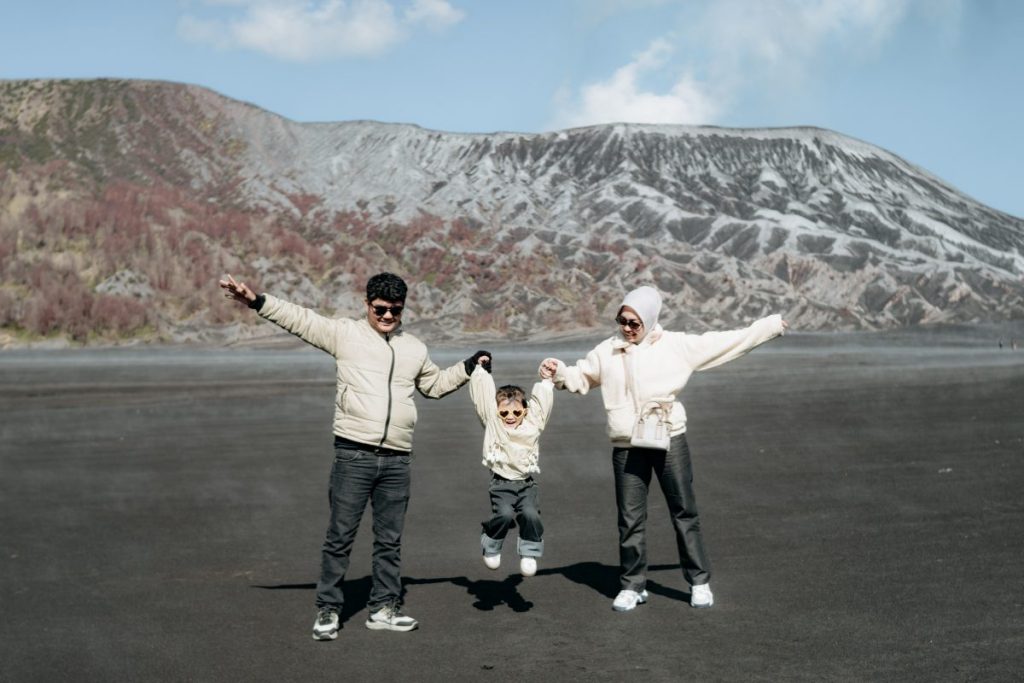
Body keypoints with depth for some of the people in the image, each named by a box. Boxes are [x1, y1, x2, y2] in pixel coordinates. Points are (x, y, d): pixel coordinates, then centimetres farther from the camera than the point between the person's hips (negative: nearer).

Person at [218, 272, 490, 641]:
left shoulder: (414, 348, 17)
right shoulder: (345, 333, 3)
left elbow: (436, 383, 33)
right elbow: (298, 318, -3)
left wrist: (469, 367, 22)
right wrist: (255, 300, -13)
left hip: (397, 459, 4)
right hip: (354, 455, -4)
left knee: (390, 539, 10)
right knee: (340, 535, -1)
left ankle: (384, 608, 21)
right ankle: (327, 609, 8)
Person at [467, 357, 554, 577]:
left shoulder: (533, 422, 9)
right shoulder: (492, 421, 4)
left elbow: (541, 397, 16)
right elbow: (483, 392, 5)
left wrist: (547, 380, 16)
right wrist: (481, 370, 9)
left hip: (527, 483, 2)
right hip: (501, 484, -2)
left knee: (530, 515, -22)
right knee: (504, 515, -24)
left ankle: (529, 554, -1)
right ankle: (491, 546, 4)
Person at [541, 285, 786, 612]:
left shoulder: (676, 345, -1)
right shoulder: (607, 352, 5)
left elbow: (726, 342, 5)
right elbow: (580, 377, 17)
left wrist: (771, 325, 8)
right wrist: (559, 371, -5)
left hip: (670, 441, -1)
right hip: (627, 446, 1)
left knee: (685, 513, 6)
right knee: (630, 519, 5)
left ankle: (699, 581, 17)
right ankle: (632, 585, 17)